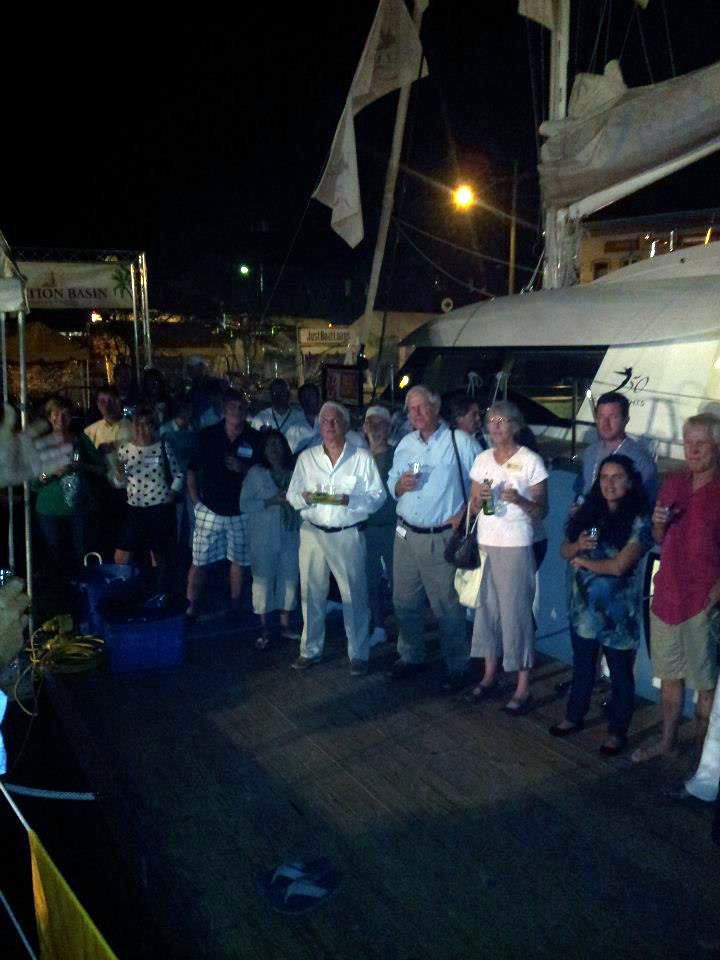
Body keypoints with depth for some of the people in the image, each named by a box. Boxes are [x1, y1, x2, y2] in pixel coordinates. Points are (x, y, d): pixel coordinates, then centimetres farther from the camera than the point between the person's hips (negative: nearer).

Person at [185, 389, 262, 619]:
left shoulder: (255, 439, -1)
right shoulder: (208, 435, -1)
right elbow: (192, 470, 7)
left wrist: (243, 468, -15)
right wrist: (196, 501, 3)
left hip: (241, 511, 1)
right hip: (210, 510, 0)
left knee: (239, 560, 10)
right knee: (199, 561, 1)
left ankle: (235, 607, 25)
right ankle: (191, 608, 12)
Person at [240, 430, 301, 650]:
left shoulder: (293, 472, 7)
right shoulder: (255, 473, 0)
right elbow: (244, 504, -5)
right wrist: (272, 501, -15)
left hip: (290, 535, 3)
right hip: (263, 538, -3)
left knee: (289, 579, 5)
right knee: (263, 580, 0)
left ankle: (285, 624, 19)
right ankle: (264, 629, 11)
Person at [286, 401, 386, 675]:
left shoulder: (362, 458, 1)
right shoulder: (306, 457, 9)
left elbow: (377, 497, -3)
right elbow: (292, 495, 9)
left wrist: (348, 500, -19)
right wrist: (306, 497, -14)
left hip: (348, 535, -2)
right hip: (313, 533, 3)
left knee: (354, 596, 1)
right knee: (311, 594, 9)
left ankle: (358, 654, 15)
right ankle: (311, 650, 24)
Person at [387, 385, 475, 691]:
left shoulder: (459, 441, -6)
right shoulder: (405, 443, 11)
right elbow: (391, 484, 17)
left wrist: (465, 513, -14)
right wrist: (399, 486, -6)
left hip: (443, 537, -5)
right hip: (406, 535, 6)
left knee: (447, 606, 2)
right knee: (404, 602, 14)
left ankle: (457, 667, 17)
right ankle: (411, 656, 32)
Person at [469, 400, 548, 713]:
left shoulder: (531, 461, -5)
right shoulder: (482, 459, 9)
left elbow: (541, 511, -4)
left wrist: (519, 500, -23)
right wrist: (480, 499, -9)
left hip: (515, 546, -5)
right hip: (484, 544, 5)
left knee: (516, 611, -3)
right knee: (487, 608, 10)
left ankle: (523, 687, 7)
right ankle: (490, 675, 24)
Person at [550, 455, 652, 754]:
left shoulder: (638, 521, -14)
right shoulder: (588, 513, 1)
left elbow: (619, 566, -21)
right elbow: (565, 551, 5)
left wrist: (584, 562, -8)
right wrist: (578, 545, -16)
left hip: (617, 609, -5)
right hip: (583, 604, 5)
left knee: (620, 672, 12)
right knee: (582, 666, 22)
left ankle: (617, 730, 29)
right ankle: (575, 716, 40)